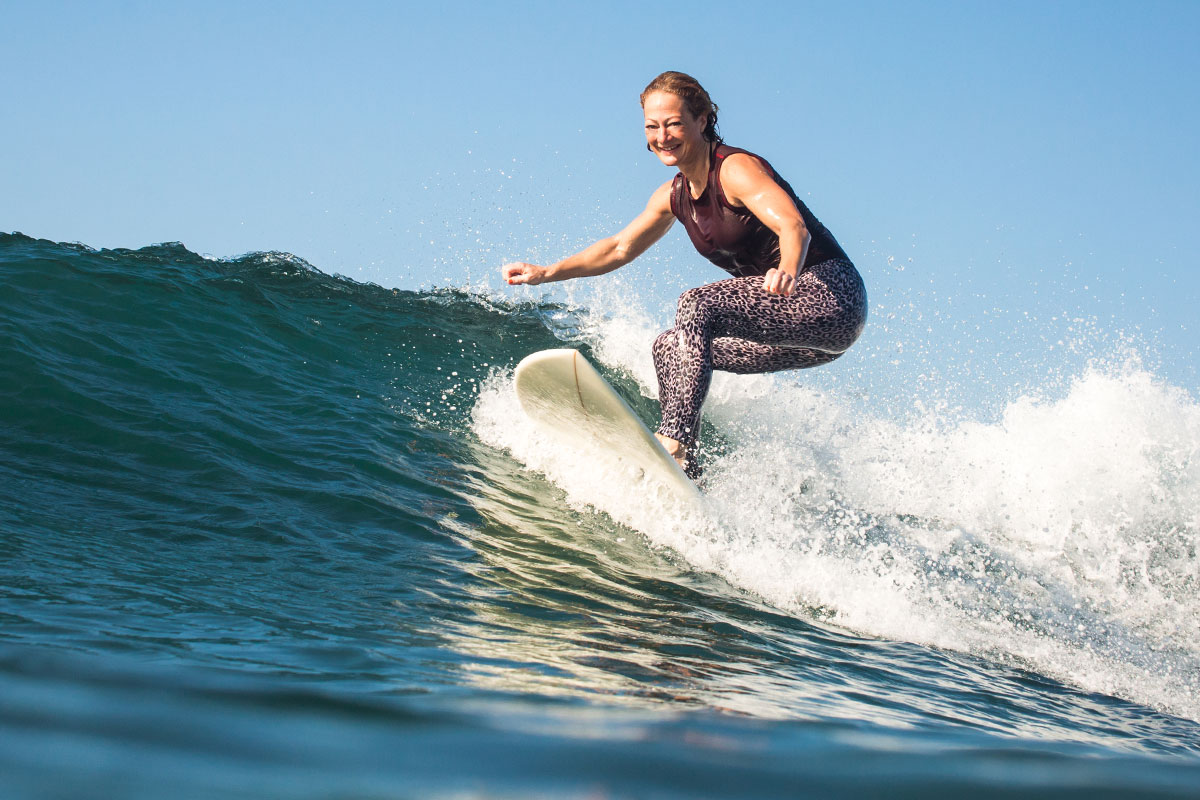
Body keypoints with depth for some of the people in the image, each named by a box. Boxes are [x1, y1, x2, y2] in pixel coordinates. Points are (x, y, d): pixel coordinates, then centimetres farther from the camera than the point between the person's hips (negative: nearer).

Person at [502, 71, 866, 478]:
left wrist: (787, 272, -53)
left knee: (696, 306, -24)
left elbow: (794, 227, -31)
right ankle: (689, 476, 1)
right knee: (670, 346, 5)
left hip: (831, 296, -9)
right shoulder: (674, 196, 10)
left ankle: (673, 445, -32)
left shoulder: (737, 169, -16)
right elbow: (621, 247, 21)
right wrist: (548, 272, 12)